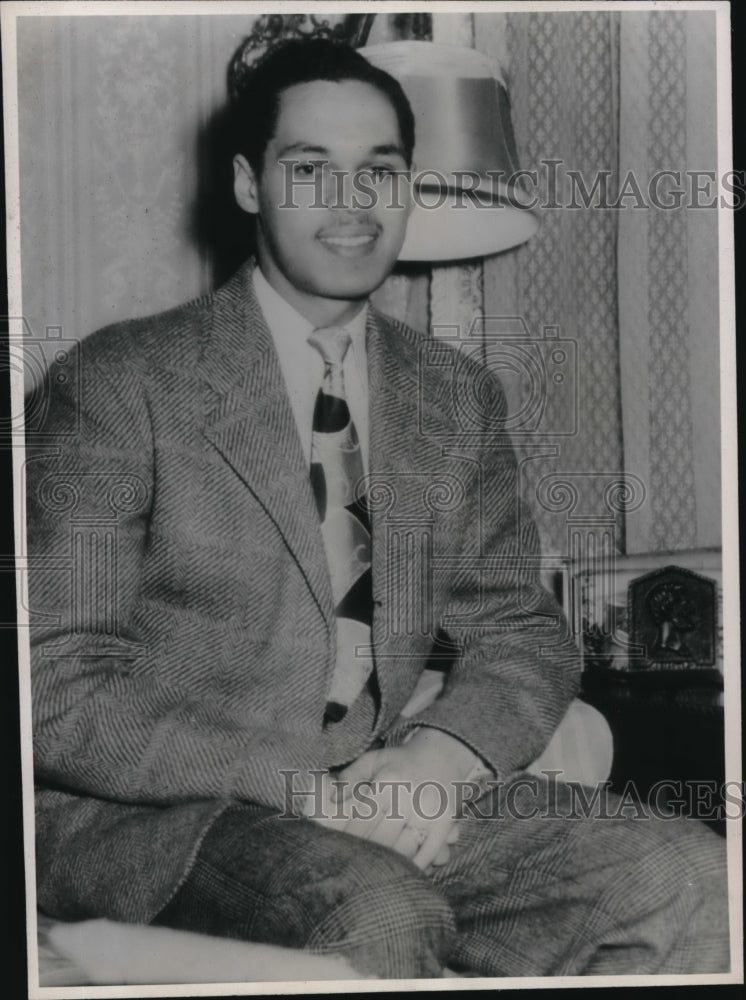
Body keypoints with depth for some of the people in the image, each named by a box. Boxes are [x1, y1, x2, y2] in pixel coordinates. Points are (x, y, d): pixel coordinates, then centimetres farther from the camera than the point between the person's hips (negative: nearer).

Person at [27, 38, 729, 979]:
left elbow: (522, 632, 12)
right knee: (381, 925, -36)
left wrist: (439, 754, -11)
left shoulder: (458, 400, 12)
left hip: (393, 793, 6)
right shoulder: (128, 381, -6)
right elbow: (60, 696, -10)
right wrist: (300, 789, -19)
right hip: (163, 818, -5)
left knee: (694, 884, -13)